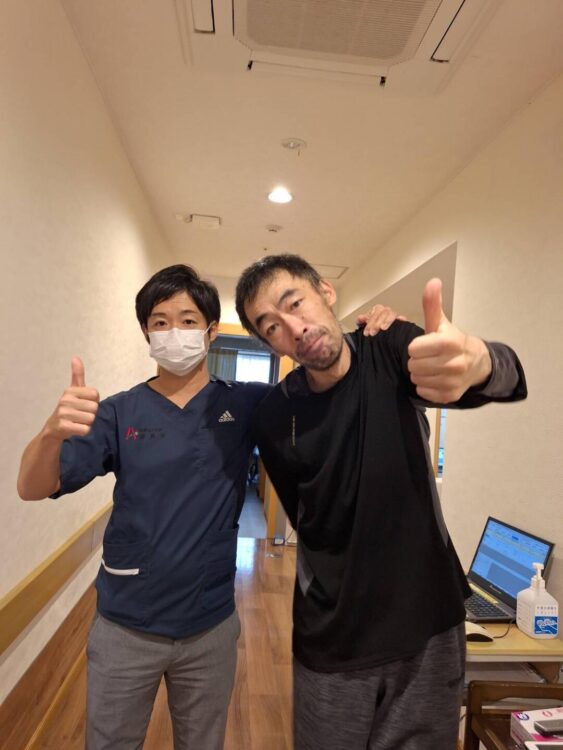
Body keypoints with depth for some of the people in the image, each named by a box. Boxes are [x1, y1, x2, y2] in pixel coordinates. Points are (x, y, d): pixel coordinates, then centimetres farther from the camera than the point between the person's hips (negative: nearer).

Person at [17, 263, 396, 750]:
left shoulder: (246, 405, -7)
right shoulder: (119, 412, -8)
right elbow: (32, 489, -13)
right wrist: (55, 430, -35)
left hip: (211, 627, 1)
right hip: (125, 628, 0)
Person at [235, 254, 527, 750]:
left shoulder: (392, 353, -12)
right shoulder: (273, 419, -11)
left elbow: (509, 379, -30)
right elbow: (307, 521, 2)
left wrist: (478, 361, -52)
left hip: (429, 626, 1)